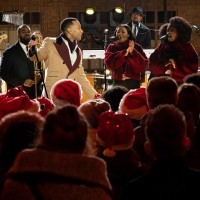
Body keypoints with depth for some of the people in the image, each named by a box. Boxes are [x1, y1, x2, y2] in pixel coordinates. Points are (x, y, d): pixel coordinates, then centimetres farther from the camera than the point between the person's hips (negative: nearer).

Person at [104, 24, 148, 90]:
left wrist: (133, 53, -16)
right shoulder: (112, 48, 10)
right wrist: (123, 53, -16)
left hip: (133, 82, -1)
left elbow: (142, 65, -4)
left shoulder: (136, 47, 5)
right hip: (118, 82, 1)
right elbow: (109, 63, -7)